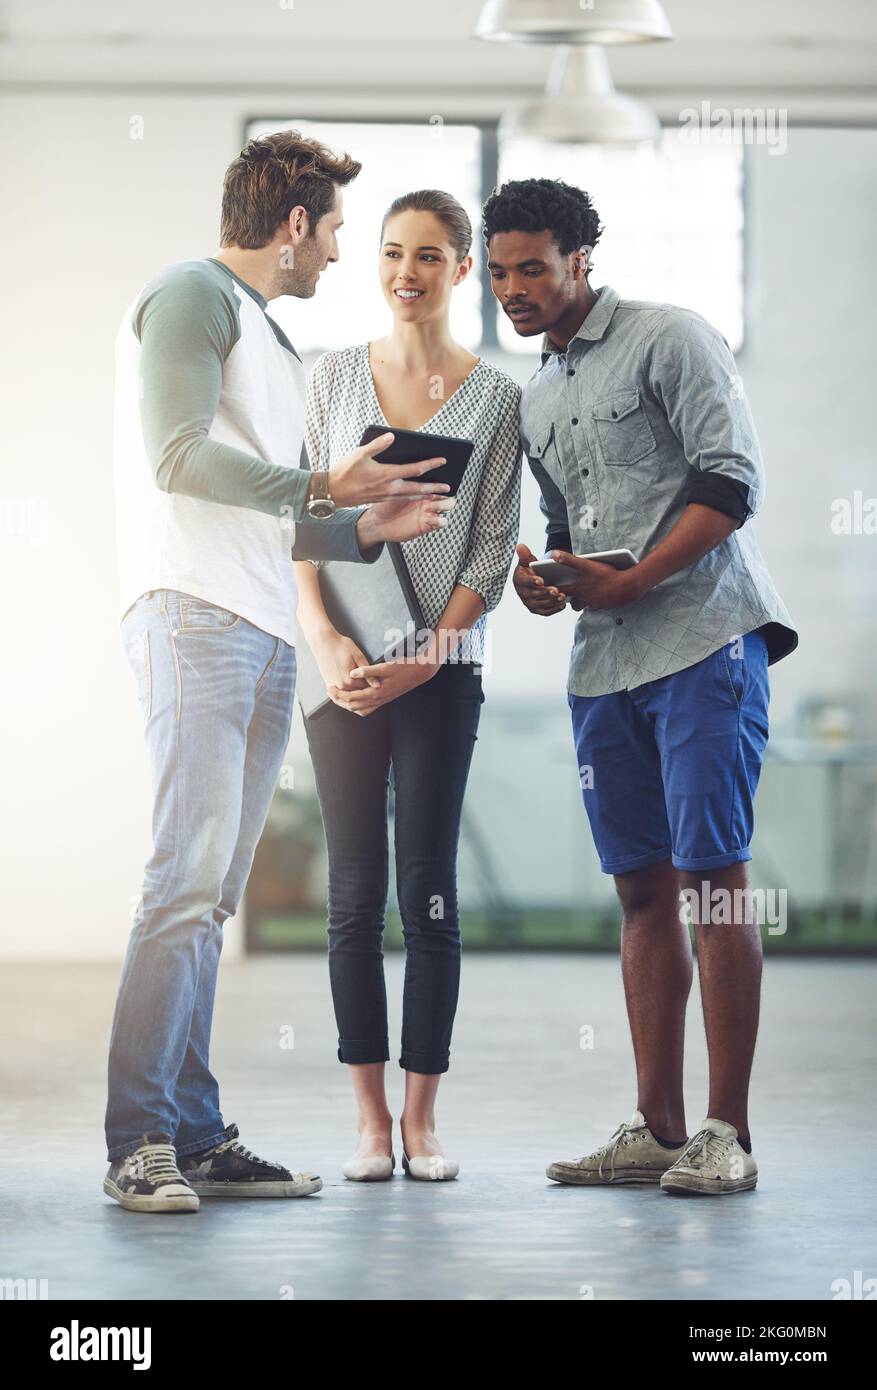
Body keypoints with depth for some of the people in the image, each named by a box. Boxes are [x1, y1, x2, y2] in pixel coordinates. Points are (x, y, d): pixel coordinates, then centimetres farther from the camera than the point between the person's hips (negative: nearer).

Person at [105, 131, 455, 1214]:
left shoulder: (275, 342, 28)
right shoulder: (192, 294, 1)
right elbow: (178, 456, -12)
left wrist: (366, 529, 15)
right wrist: (323, 488, -10)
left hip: (267, 636, 9)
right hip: (195, 617, -9)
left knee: (214, 895, 5)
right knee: (188, 879, -15)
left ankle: (196, 1138, 3)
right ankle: (139, 1143, -17)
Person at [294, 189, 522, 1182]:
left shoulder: (495, 397, 2)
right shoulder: (336, 377, 6)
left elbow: (493, 546, -1)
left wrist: (423, 658, -10)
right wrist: (324, 638, -11)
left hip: (440, 665, -1)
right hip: (341, 661, 1)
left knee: (428, 889, -2)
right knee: (356, 890, 1)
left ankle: (422, 1119, 3)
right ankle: (370, 1119, 5)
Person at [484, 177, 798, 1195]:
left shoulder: (667, 341, -2)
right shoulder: (534, 400, 21)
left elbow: (733, 481, -11)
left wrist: (628, 581, -16)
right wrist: (542, 581, 6)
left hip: (703, 641, -7)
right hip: (604, 662, 7)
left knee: (711, 874, -10)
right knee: (642, 888, 5)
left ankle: (726, 1133, -9)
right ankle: (656, 1130, 7)